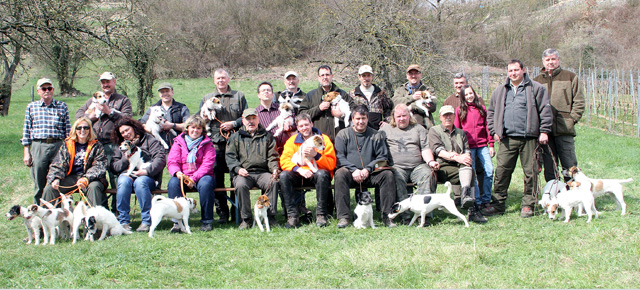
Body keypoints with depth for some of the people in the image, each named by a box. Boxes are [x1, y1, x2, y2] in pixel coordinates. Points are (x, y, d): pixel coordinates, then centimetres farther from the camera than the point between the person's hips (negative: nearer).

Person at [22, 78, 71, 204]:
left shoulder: (62, 106, 11)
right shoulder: (31, 107, 12)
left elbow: (68, 130, 10)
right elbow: (26, 131, 11)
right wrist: (26, 152, 5)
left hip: (58, 146, 0)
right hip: (38, 146, 0)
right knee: (39, 185, 3)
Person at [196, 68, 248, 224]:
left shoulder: (239, 96, 14)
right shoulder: (206, 98, 19)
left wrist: (234, 123, -8)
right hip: (215, 143, 1)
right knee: (216, 178, -4)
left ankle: (236, 211, 6)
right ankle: (222, 212, 3)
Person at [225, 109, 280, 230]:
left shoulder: (267, 136, 19)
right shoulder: (235, 137, 16)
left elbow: (272, 156, 13)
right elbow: (230, 156, 7)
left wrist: (274, 168, -8)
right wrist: (237, 169, -12)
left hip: (262, 172, 1)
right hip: (243, 173, -1)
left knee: (273, 182, -32)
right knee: (241, 185, -35)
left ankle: (270, 216, -21)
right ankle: (246, 219, -22)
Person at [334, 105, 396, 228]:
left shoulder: (376, 136, 15)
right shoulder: (343, 134, 11)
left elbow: (383, 156, 7)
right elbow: (339, 157, 0)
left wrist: (368, 169, -10)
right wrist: (354, 170, -15)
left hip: (370, 174, 1)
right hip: (351, 174, -1)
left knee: (388, 174, -26)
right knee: (340, 174, -34)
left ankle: (387, 216, -24)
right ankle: (343, 217, -35)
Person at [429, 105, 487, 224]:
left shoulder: (461, 133, 27)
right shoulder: (434, 131, 11)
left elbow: (467, 151, 14)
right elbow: (438, 150, -7)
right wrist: (457, 158, -22)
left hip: (461, 166, 4)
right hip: (443, 168, -4)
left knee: (466, 164, -33)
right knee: (470, 171, -31)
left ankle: (466, 194, -49)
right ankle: (473, 209, -43)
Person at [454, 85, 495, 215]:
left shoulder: (481, 108, 12)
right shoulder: (460, 110, 8)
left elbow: (487, 126, 12)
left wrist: (491, 144, 7)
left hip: (482, 144, 2)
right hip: (467, 146, -2)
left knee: (489, 170, -9)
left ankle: (486, 200, 2)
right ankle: (478, 203, -1)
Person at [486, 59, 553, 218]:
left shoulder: (536, 88, 5)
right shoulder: (500, 91, 16)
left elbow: (545, 110, 1)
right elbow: (491, 112, 22)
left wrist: (544, 131, -6)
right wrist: (494, 131, 11)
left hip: (529, 138, -3)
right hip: (507, 139, 3)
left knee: (530, 172, 1)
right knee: (501, 171, -1)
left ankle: (528, 205, 10)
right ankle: (498, 204, 6)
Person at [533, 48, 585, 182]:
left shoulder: (571, 77, 9)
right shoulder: (536, 81, 15)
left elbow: (579, 101, 7)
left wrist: (572, 119, -4)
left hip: (564, 130, -2)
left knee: (570, 165, -4)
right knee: (549, 167, 4)